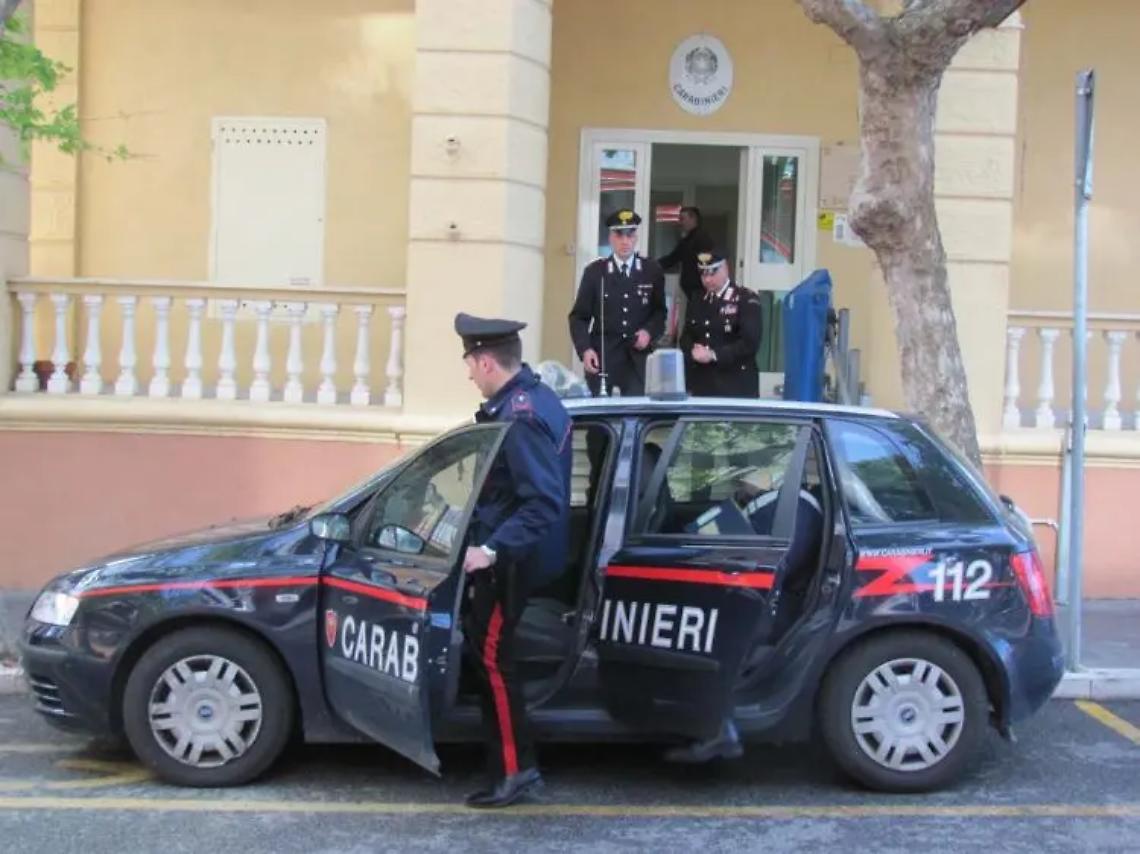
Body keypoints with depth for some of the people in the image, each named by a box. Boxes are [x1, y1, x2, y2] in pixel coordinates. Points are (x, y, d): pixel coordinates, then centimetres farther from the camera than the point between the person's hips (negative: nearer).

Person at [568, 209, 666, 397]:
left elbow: (660, 311, 14)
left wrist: (649, 331, -6)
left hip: (637, 356, 1)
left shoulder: (652, 270, 5)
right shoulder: (594, 271, 1)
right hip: (601, 355, -1)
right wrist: (585, 350, -13)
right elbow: (579, 316, 2)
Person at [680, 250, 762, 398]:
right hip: (701, 385, 5)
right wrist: (693, 351, -8)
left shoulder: (747, 300, -4)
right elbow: (686, 336, 15)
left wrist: (714, 355, -18)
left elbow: (750, 342, -13)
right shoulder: (697, 302, 16)